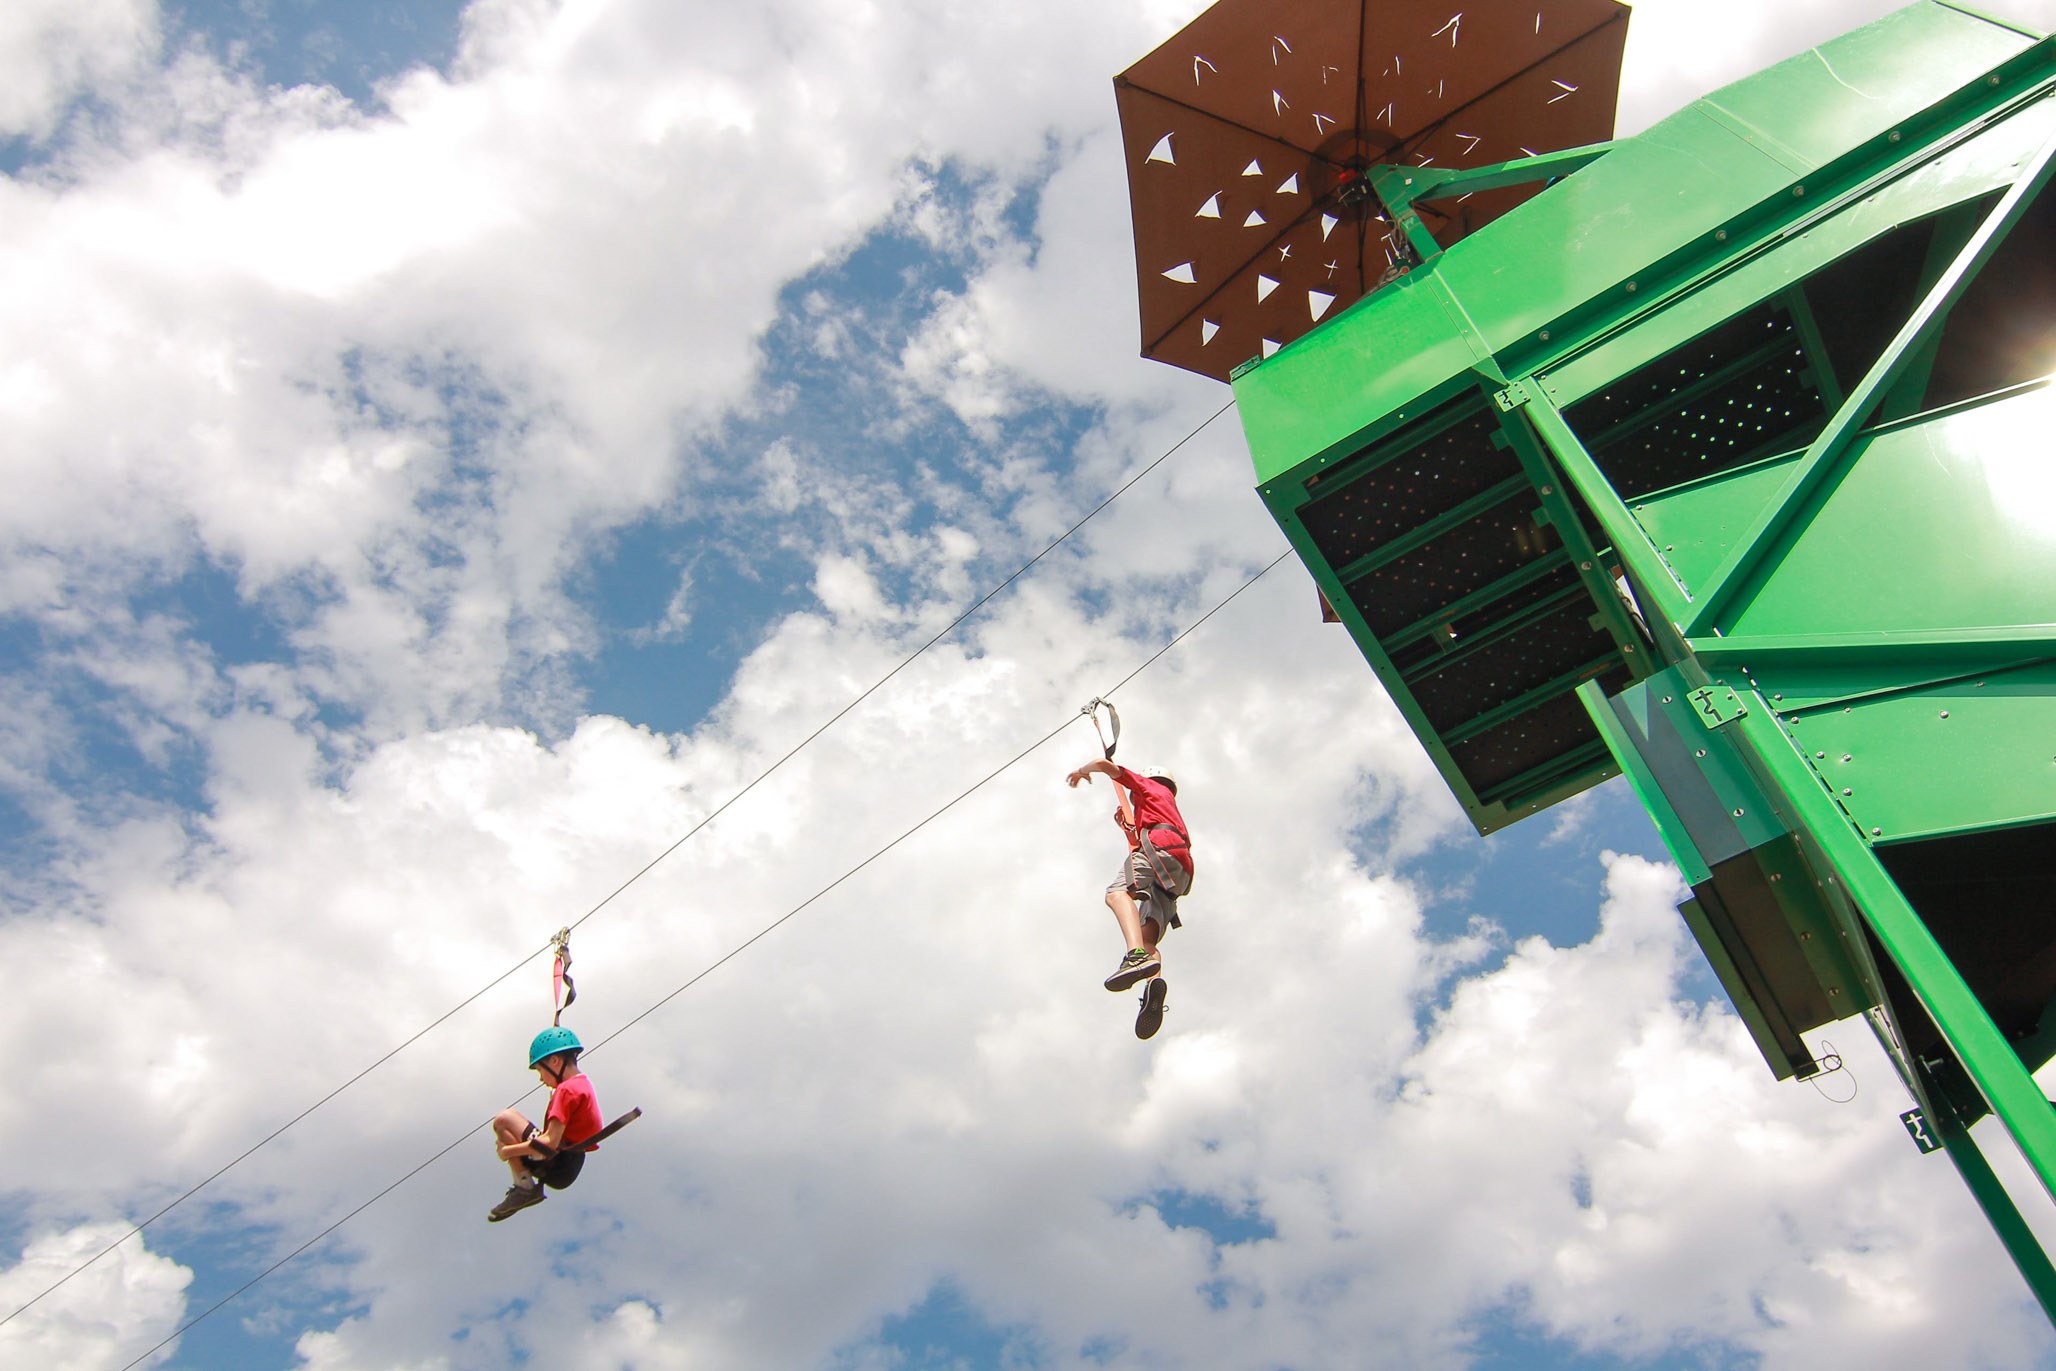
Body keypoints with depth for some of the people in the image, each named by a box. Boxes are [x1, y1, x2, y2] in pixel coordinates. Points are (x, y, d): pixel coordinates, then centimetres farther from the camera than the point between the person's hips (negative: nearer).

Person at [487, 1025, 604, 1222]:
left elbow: (551, 1142, -23)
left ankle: (524, 1187, -12)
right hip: (568, 1167, 10)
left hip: (558, 1167, -10)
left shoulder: (567, 1090, -16)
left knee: (504, 1119, -11)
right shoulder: (583, 1084, 15)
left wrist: (509, 1150, -12)